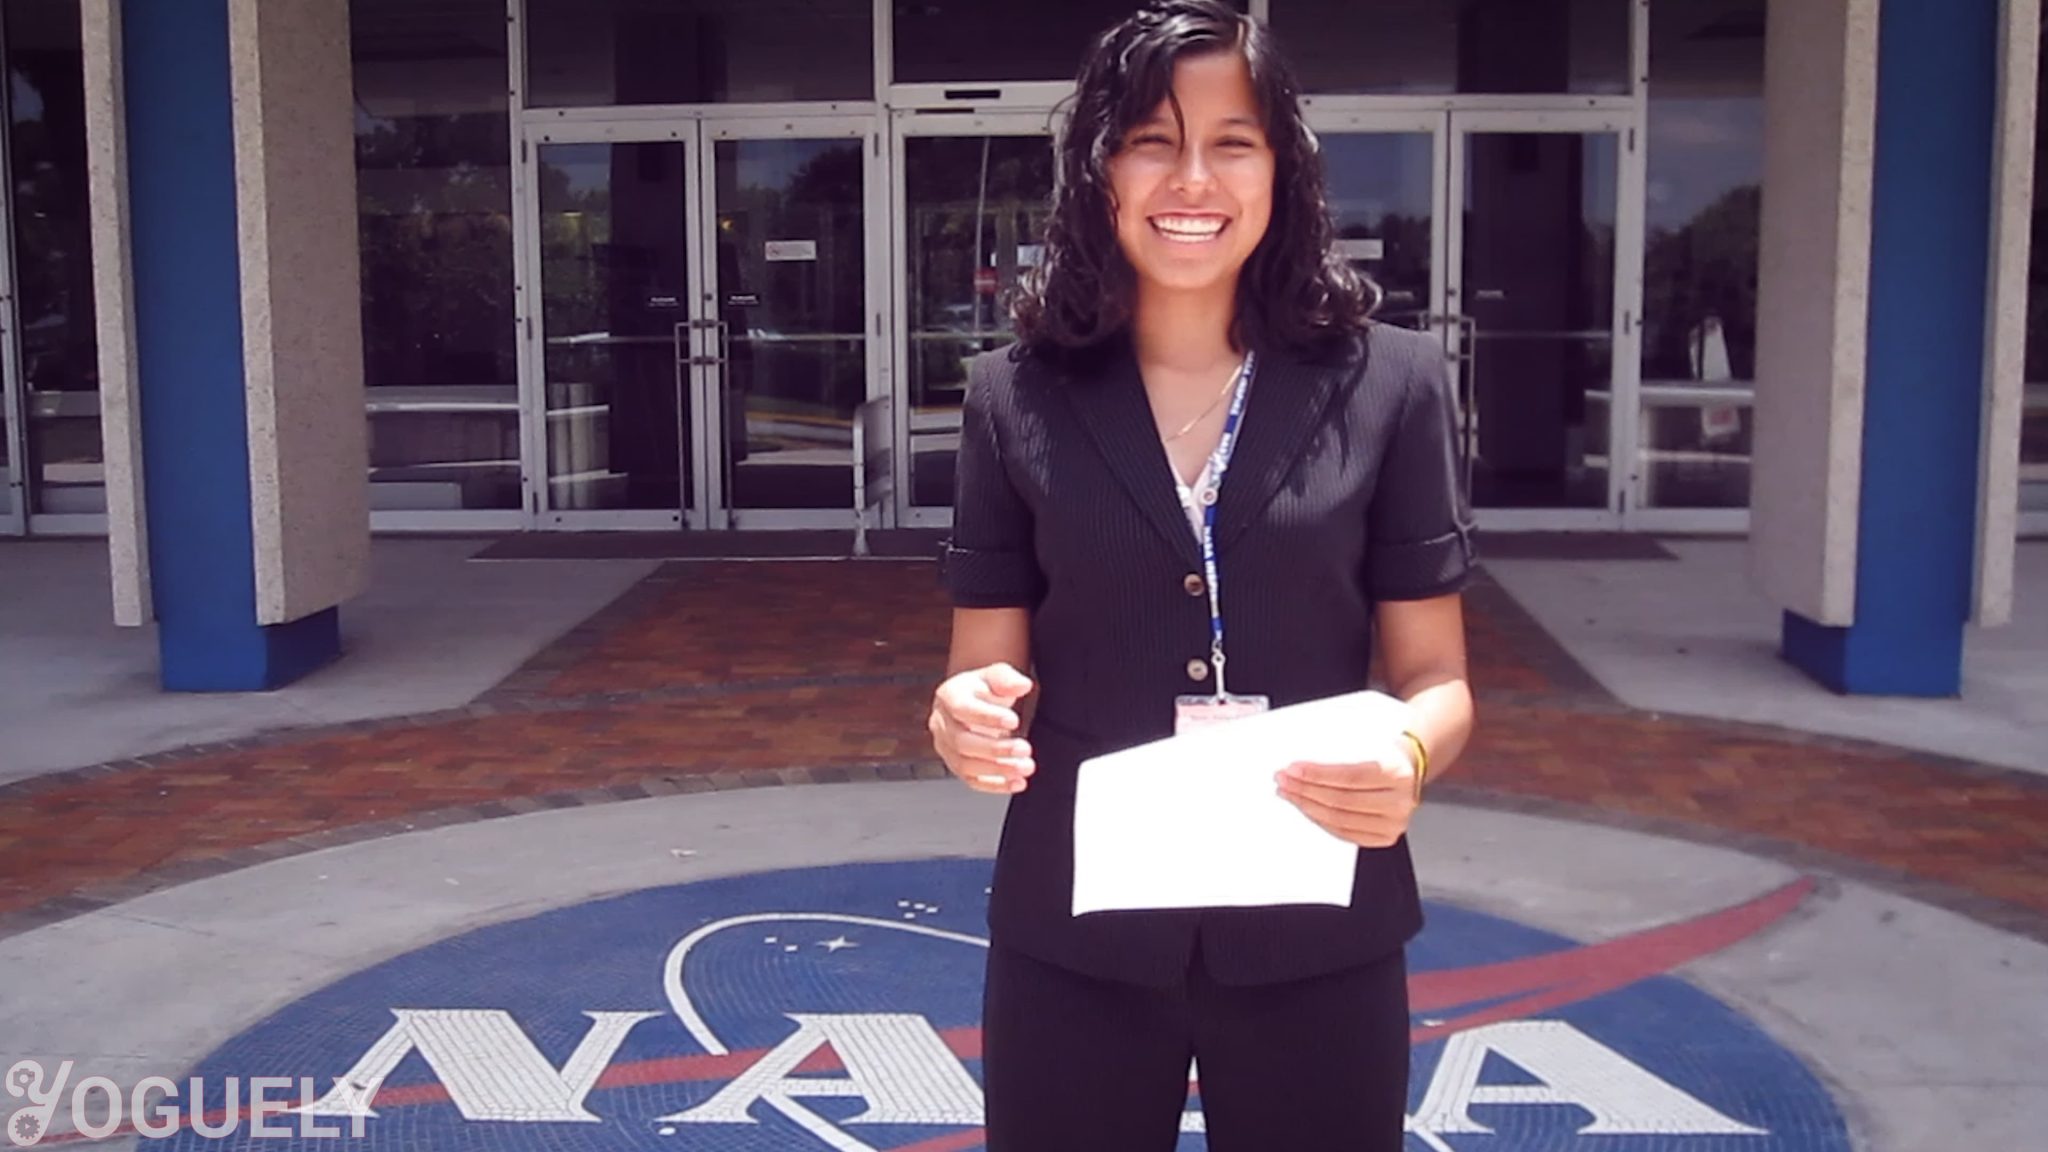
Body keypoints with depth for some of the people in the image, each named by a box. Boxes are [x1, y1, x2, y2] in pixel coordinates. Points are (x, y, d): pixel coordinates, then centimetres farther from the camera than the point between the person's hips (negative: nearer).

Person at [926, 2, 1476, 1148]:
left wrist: (1409, 754, -22)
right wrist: (970, 720, -20)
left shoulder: (1390, 384, -3)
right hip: (1075, 937, 1)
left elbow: (1436, 677, 0)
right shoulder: (1017, 397, -1)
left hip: (1316, 938, 0)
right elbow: (986, 673, 3)